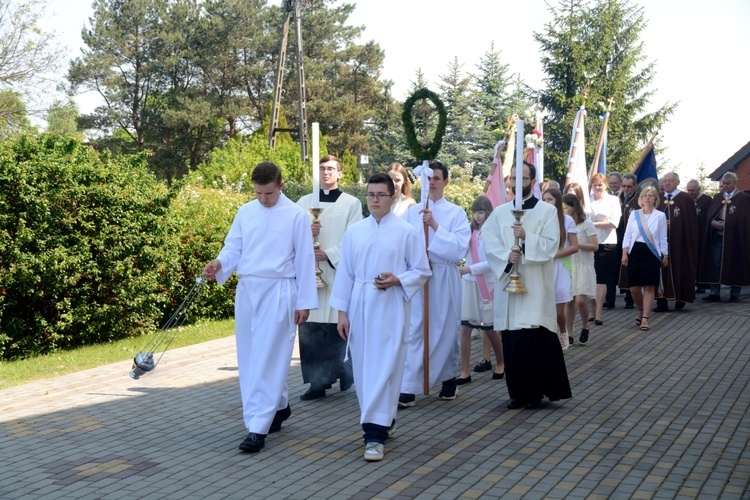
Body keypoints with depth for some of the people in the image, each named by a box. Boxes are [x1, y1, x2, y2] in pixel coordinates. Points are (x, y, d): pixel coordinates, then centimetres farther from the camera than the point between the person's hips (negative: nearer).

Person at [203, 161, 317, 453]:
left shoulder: (296, 215, -3)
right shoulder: (245, 212, 9)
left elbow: (304, 260, -2)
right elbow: (234, 247, 10)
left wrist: (305, 301, -3)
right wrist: (219, 264, -13)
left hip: (278, 291, -5)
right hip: (247, 289, 5)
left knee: (267, 360, -9)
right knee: (250, 357, 11)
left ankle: (258, 428, -9)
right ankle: (279, 406, 30)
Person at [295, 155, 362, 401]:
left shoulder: (352, 203, 5)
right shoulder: (304, 202, 12)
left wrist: (328, 254, -14)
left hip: (339, 272, -2)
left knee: (339, 326, -3)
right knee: (311, 329, -1)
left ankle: (344, 374, 13)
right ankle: (317, 382, 3)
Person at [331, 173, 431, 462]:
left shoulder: (407, 232, -1)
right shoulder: (354, 232, 8)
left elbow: (422, 272, 3)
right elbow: (345, 273, 9)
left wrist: (397, 280, -15)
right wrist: (342, 311, 4)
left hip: (390, 308, -4)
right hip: (359, 306, 4)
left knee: (384, 369, -8)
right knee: (363, 368, 9)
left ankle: (375, 433, -8)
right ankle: (384, 420, 27)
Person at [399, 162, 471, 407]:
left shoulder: (456, 213, 1)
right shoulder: (412, 212, 7)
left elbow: (459, 249, -10)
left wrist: (435, 226, -16)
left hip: (445, 279, -1)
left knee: (446, 329, 9)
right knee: (414, 330, -5)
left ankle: (449, 378, 28)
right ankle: (408, 389, -8)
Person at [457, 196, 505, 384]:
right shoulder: (470, 232, 8)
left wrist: (470, 269, -20)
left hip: (487, 283, -4)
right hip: (469, 283, 4)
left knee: (489, 328, 7)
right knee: (465, 328, -3)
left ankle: (500, 363, 30)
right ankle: (465, 372, 1)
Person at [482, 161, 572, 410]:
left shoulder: (547, 211, 4)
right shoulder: (500, 212, 12)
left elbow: (551, 245, -6)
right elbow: (489, 243, 3)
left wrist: (526, 237, -20)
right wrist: (506, 256, -15)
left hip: (535, 285, -3)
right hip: (507, 282, 3)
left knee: (534, 338, -8)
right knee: (512, 340, 3)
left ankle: (534, 392, 2)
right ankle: (517, 392, 12)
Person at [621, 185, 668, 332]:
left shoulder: (660, 216, 2)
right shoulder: (634, 214, 6)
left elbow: (663, 238, 6)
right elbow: (628, 235, 6)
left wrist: (665, 256, 5)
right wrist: (624, 254, -1)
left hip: (652, 253, -1)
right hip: (636, 251, 1)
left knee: (649, 287, -4)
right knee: (634, 288, 2)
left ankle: (645, 318, -1)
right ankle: (641, 310, 29)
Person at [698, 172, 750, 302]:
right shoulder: (718, 197, 14)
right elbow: (709, 215, 10)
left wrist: (726, 224, -15)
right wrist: (714, 223, -10)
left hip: (734, 237, -4)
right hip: (718, 236, 4)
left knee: (735, 264, 1)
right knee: (716, 264, 3)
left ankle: (735, 294, 9)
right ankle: (715, 293, 5)